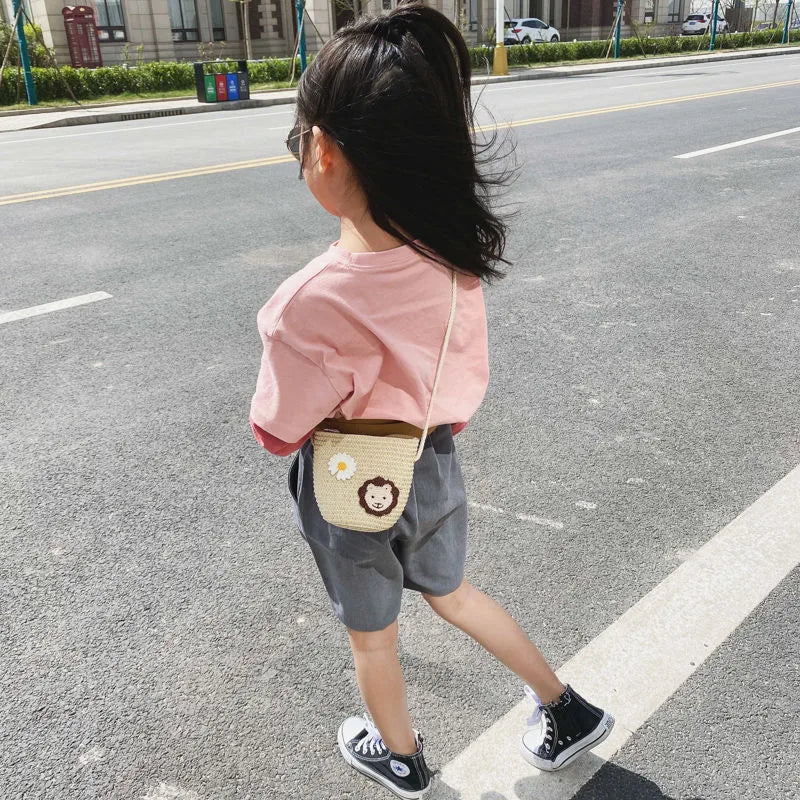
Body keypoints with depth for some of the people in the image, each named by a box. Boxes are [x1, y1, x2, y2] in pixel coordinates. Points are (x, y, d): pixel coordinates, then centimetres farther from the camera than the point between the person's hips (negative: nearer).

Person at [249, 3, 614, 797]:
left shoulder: (314, 302, -34)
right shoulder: (455, 260, -14)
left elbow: (276, 432, -18)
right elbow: (467, 382, -1)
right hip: (436, 466, 5)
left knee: (371, 634, 24)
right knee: (451, 592, 32)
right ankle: (568, 710, 46)